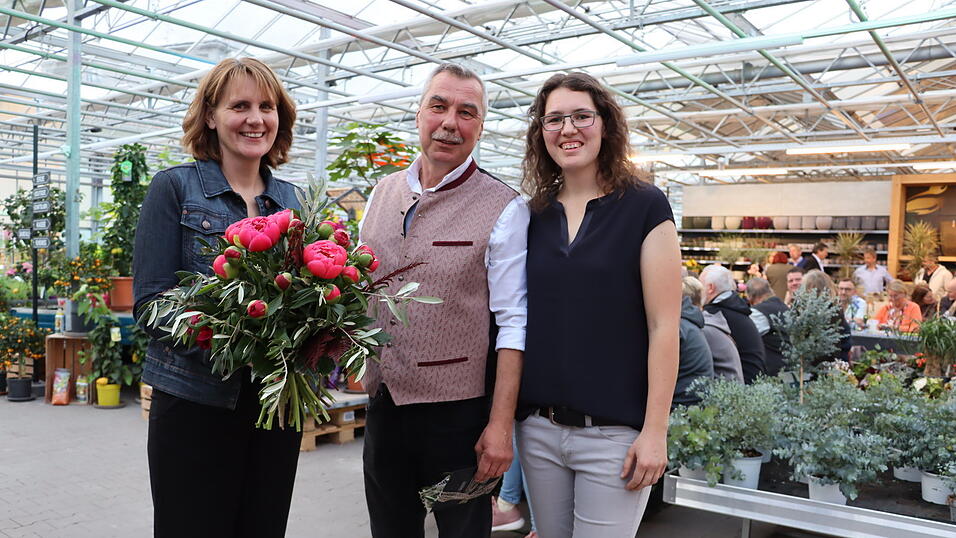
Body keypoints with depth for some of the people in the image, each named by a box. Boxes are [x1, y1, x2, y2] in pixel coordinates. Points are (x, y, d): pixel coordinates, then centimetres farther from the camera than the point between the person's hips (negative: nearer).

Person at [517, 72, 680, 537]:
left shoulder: (644, 206, -6)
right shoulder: (534, 215, 7)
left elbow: (663, 326, -9)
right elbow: (519, 317, 11)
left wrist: (655, 431, -12)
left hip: (614, 433, -4)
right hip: (537, 426, 5)